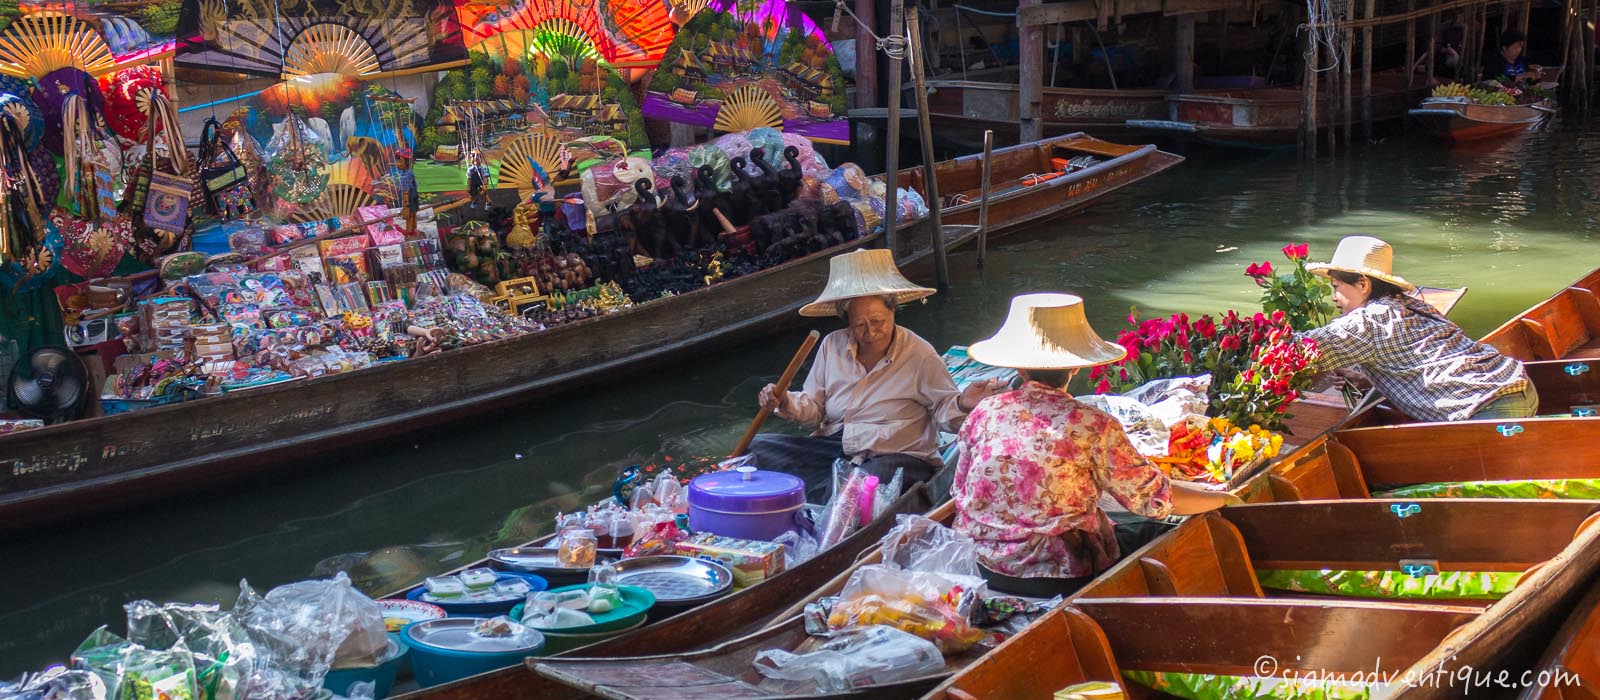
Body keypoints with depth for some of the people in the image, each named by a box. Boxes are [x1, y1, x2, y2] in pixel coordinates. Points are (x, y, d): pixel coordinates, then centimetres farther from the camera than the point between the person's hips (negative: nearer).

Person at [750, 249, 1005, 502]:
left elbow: (943, 411, -3)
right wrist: (785, 402, -7)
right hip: (832, 450, 5)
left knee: (880, 474, -42)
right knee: (760, 446, -13)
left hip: (897, 456, -5)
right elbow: (814, 409, 13)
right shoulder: (832, 346, 7)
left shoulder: (919, 355, -4)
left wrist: (962, 404, -25)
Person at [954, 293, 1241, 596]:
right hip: (1061, 578, -5)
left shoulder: (985, 412, -4)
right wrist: (1224, 498, 5)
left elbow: (960, 491, 7)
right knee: (1157, 534, 20)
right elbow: (1155, 498, -10)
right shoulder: (1093, 425, -16)